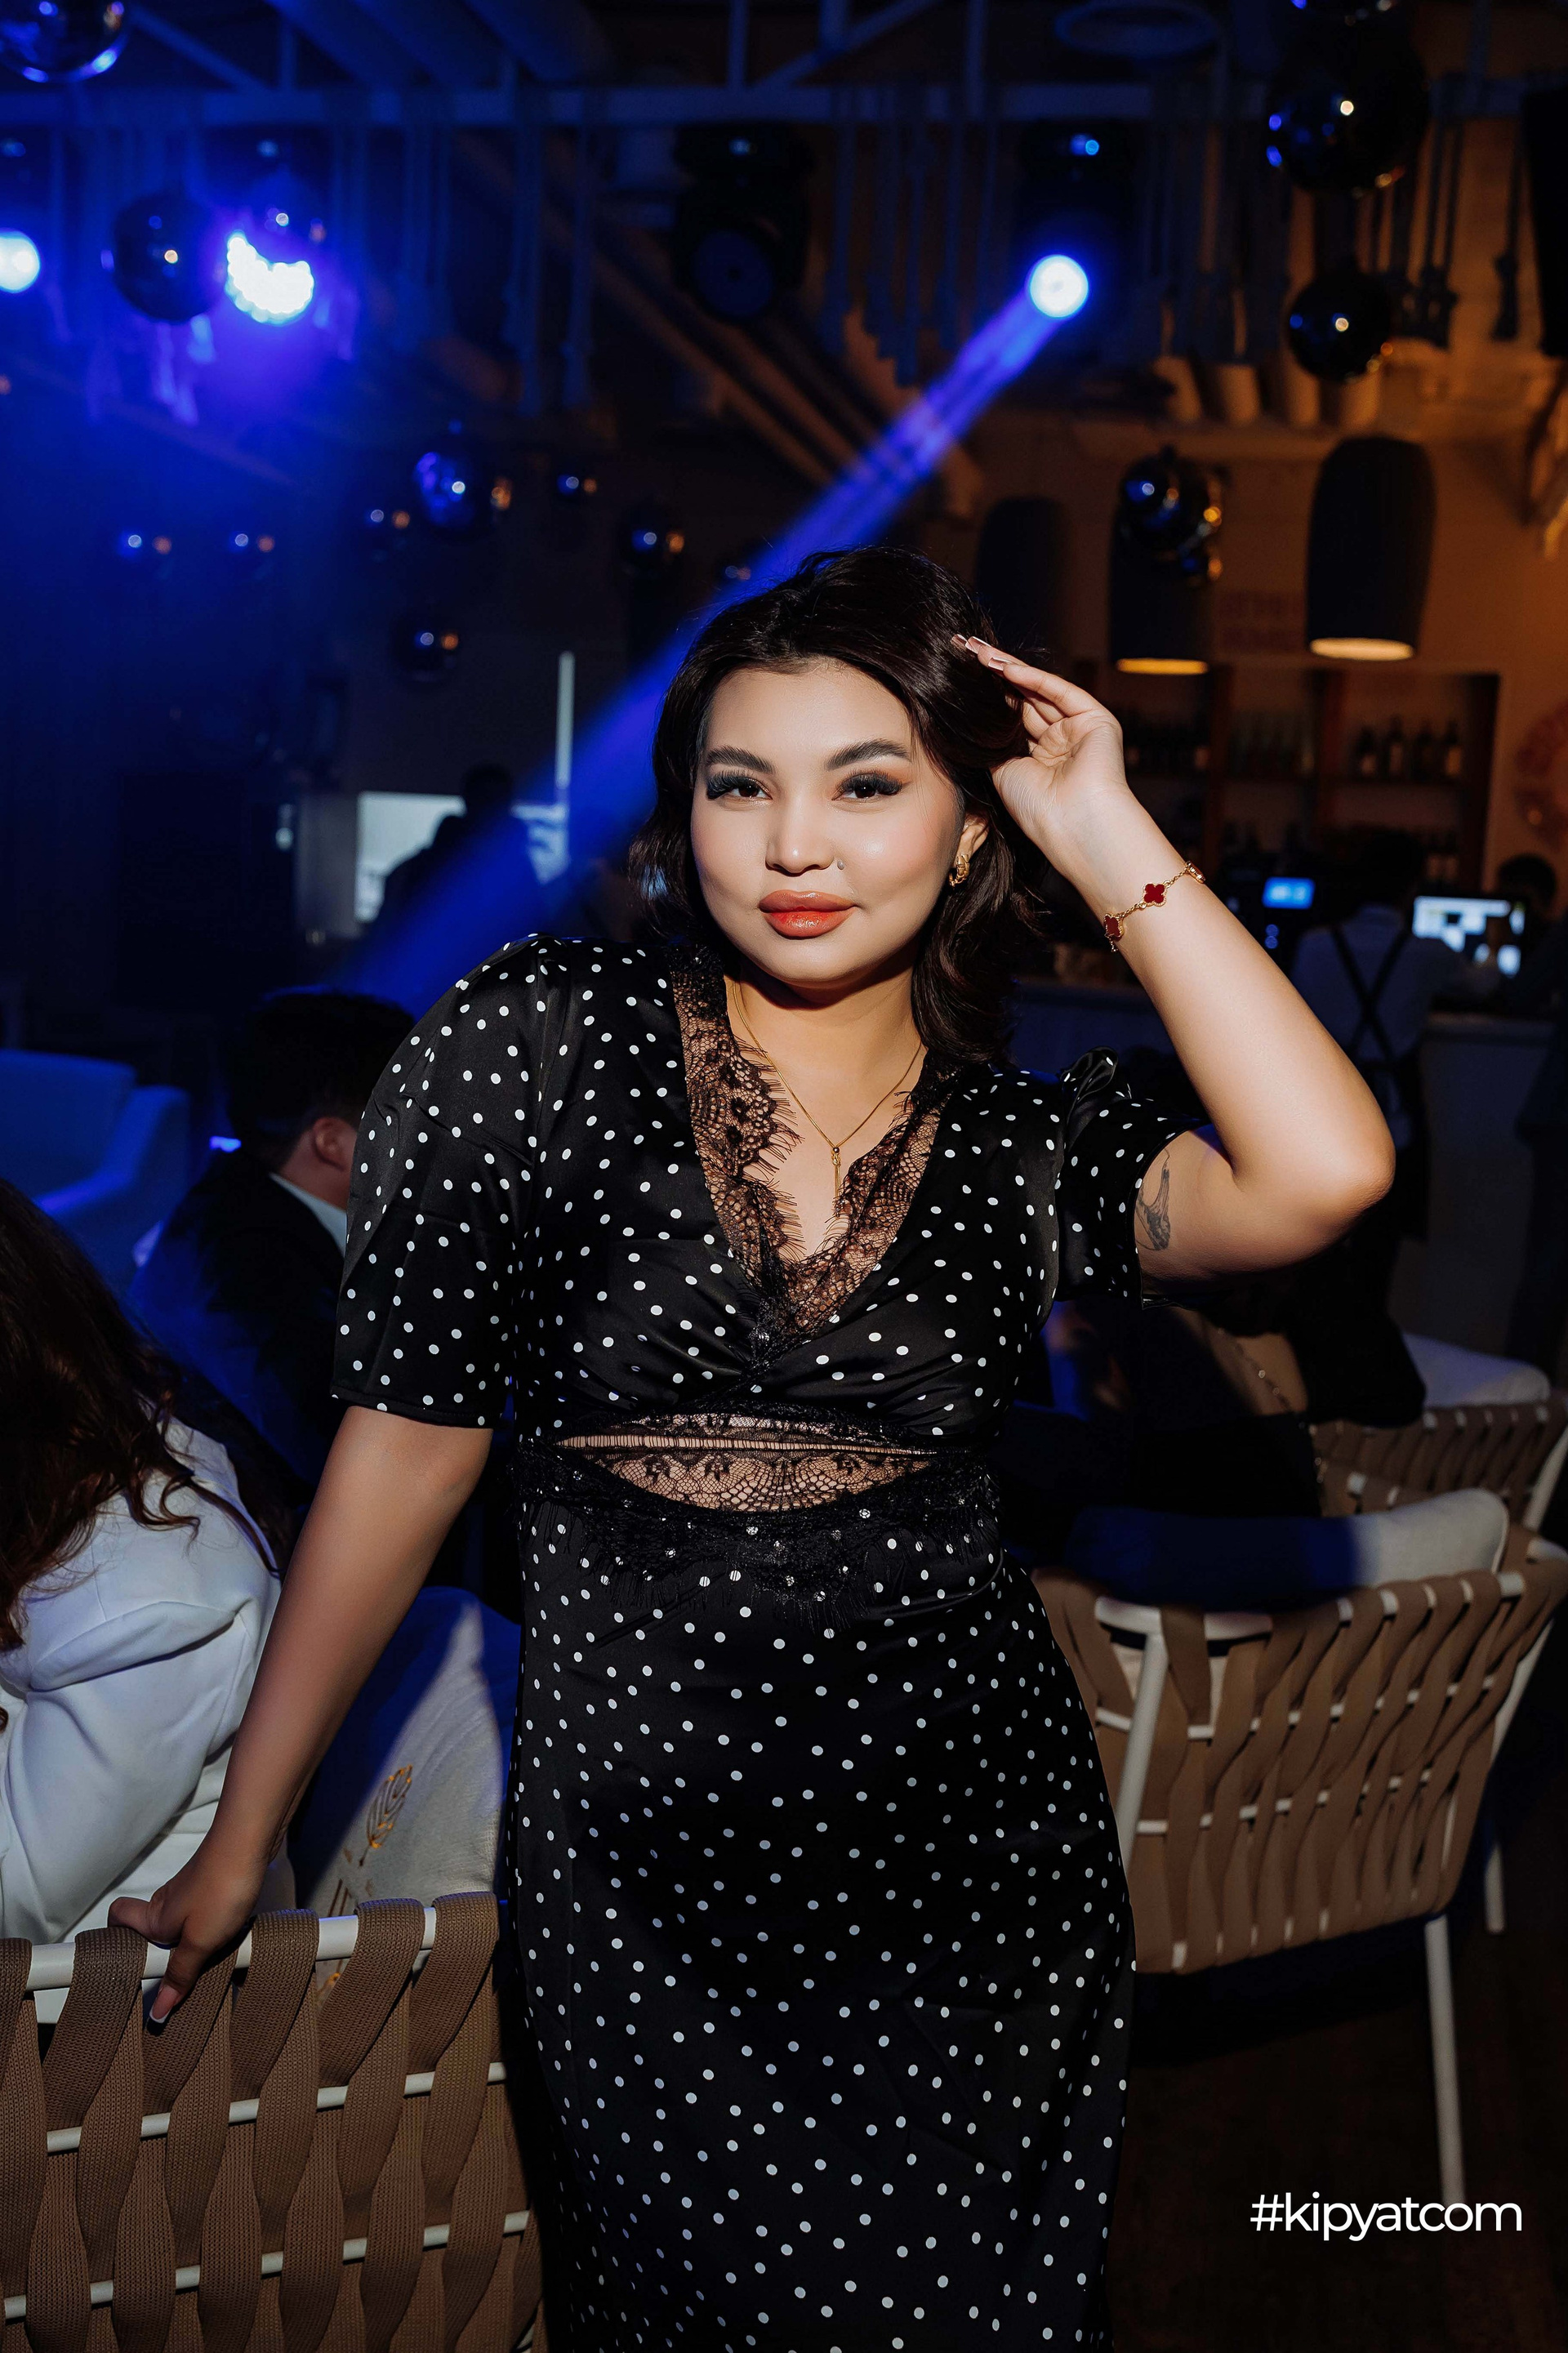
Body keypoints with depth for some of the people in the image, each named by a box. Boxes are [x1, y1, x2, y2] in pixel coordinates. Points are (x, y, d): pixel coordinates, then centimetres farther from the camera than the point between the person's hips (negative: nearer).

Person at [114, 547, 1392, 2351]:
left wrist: (1111, 842, -14)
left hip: (974, 1852, 2)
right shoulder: (539, 1043, -7)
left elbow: (1323, 1175, -22)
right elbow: (406, 1444, -3)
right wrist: (239, 1841, 3)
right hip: (643, 1852, -1)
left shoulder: (1028, 1141, -2)